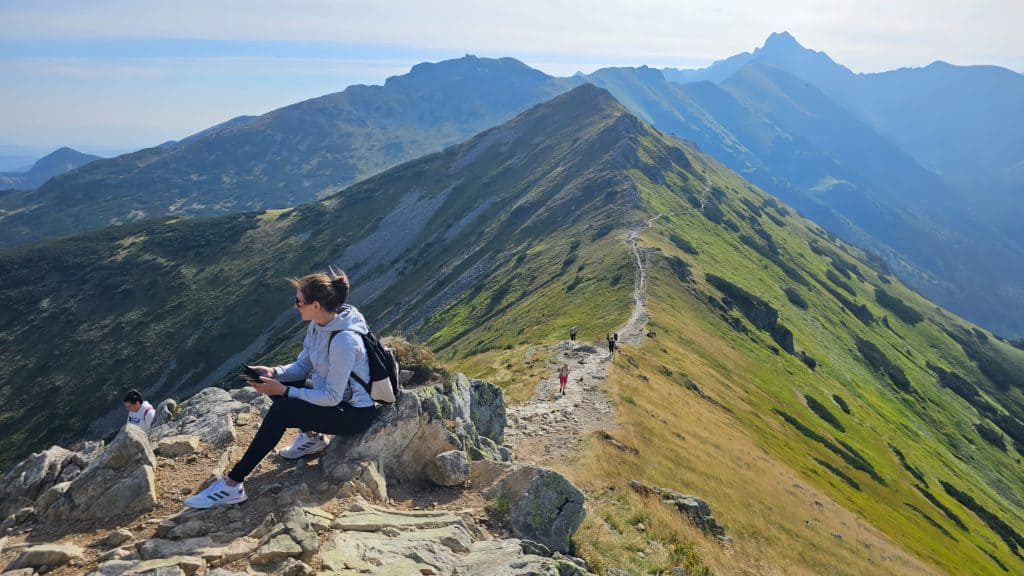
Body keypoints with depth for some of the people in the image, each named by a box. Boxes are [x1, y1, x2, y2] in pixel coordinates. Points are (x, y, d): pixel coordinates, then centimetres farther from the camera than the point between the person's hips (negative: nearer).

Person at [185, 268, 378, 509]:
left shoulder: (344, 340, -30)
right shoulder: (318, 324, -2)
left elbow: (332, 397, -26)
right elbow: (302, 367, 7)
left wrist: (284, 391, -23)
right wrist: (273, 372, -11)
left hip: (355, 413, -9)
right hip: (333, 395, 9)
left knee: (281, 411, -23)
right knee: (278, 383, 4)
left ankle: (232, 485, -17)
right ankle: (311, 437, 11)